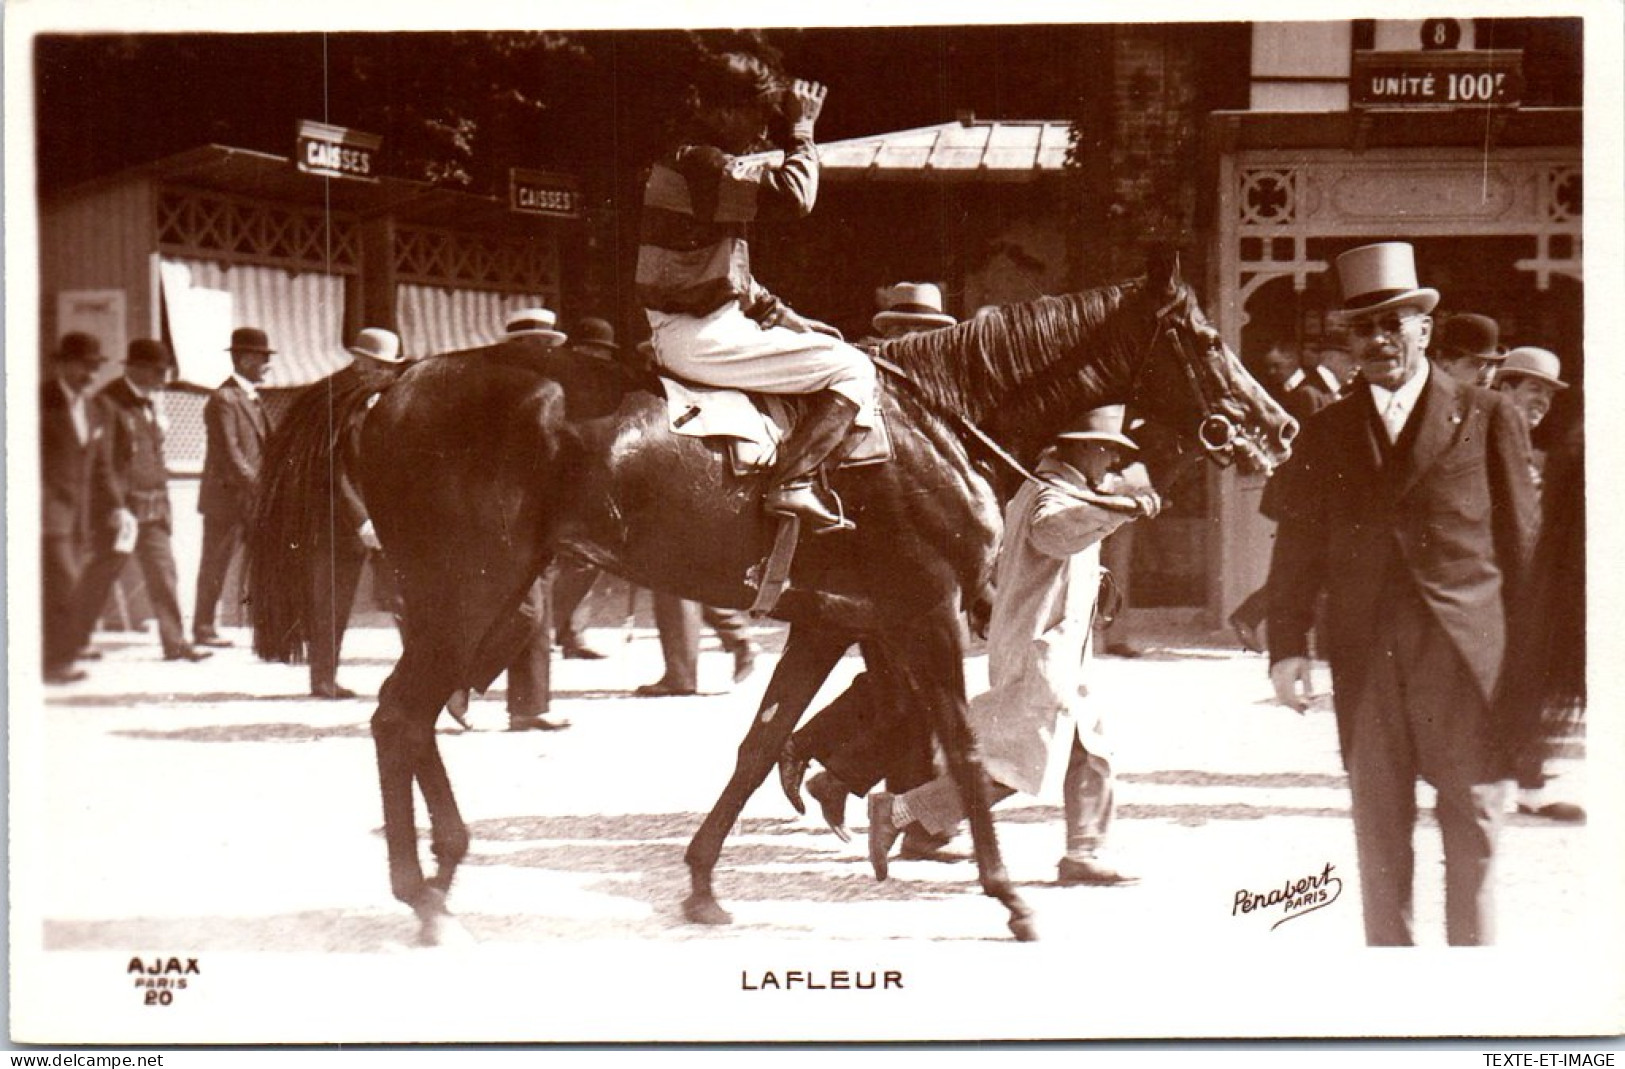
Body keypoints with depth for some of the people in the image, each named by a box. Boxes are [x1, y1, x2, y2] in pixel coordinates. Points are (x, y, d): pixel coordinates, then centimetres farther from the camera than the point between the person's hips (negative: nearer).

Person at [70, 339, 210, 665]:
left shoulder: (153, 399, 12)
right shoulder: (109, 402, -12)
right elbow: (102, 460, -16)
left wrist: (164, 498, 15)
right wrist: (117, 506, -21)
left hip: (155, 503, 7)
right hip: (120, 503, -7)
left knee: (163, 571, 2)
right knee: (105, 570, 1)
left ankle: (175, 642, 3)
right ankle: (77, 639, 14)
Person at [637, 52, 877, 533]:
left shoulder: (680, 160, 18)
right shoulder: (705, 162, -16)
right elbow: (795, 194, -24)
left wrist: (779, 314, 15)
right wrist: (803, 129, -9)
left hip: (675, 332, 11)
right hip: (702, 339, -11)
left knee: (827, 350, 26)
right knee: (851, 369, -9)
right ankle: (790, 484, -16)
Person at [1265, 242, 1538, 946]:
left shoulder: (1488, 419, 6)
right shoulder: (1325, 434, 12)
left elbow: (1521, 540, 5)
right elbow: (1297, 550, 9)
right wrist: (1287, 647, -2)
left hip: (1465, 656, -2)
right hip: (1366, 665, 2)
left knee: (1473, 829, 2)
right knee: (1378, 835, 6)